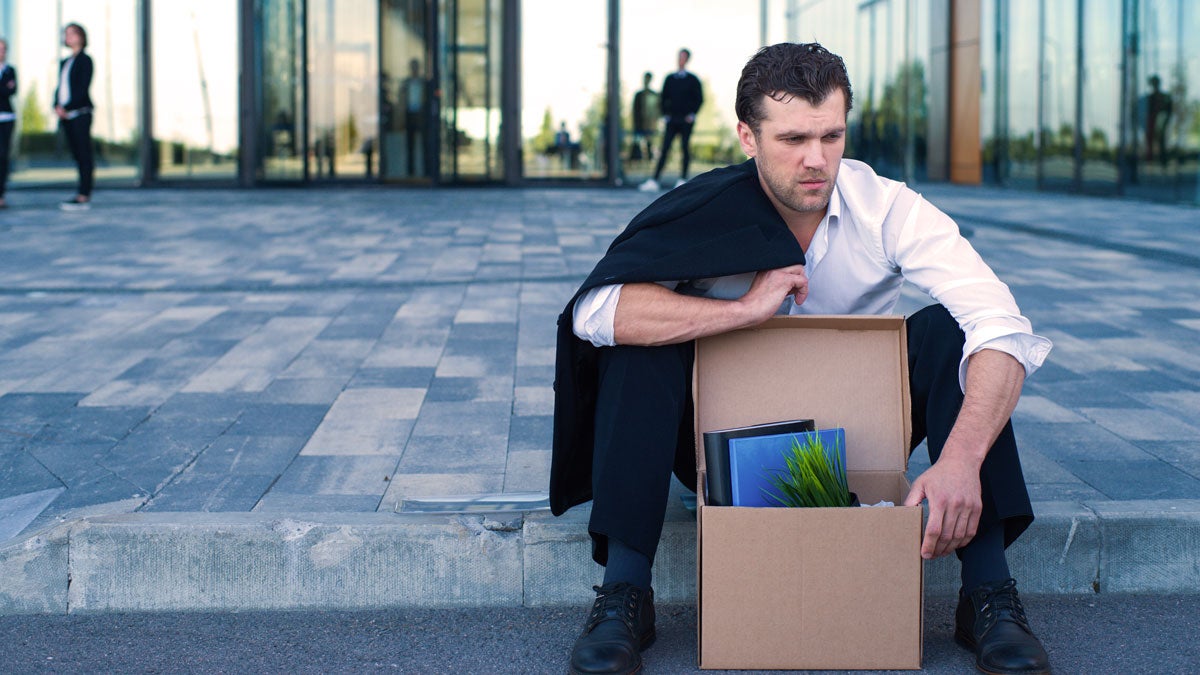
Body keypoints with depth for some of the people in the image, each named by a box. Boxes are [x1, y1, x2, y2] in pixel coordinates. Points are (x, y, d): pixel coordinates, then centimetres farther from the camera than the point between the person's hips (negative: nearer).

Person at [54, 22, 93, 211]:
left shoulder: (85, 60, -3)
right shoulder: (64, 62, 19)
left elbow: (83, 88, -12)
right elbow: (60, 88, 16)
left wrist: (67, 108, -16)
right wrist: (57, 106, -2)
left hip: (80, 113, -7)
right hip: (66, 116, 7)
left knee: (84, 154, -7)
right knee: (76, 154, 7)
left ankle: (83, 197, -9)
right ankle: (84, 194, 9)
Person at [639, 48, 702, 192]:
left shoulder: (693, 80, 2)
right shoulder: (670, 79, 11)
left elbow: (699, 98, 3)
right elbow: (664, 97, 15)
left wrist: (692, 114, -5)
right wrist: (665, 114, 5)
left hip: (686, 121, -2)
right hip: (672, 120, 2)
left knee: (685, 148, -1)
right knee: (664, 149, -4)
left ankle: (683, 179, 6)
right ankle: (654, 181, -10)